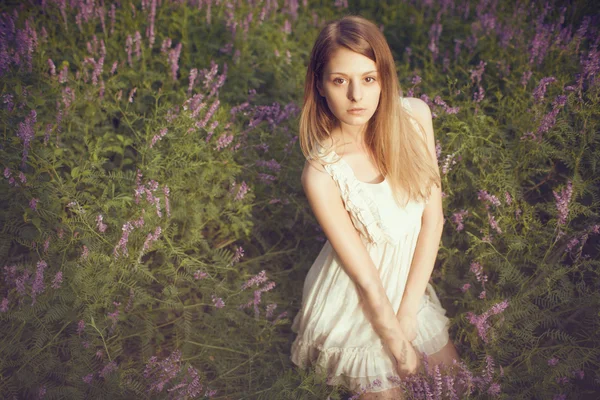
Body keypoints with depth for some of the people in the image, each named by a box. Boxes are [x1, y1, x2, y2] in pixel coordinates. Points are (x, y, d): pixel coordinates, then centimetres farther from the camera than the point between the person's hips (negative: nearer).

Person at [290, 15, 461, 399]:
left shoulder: (415, 116, -17)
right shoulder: (321, 173, -30)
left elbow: (433, 215, -12)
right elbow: (365, 278, -21)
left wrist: (408, 313, -13)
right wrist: (397, 342, -12)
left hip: (412, 281, 5)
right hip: (357, 304, -5)